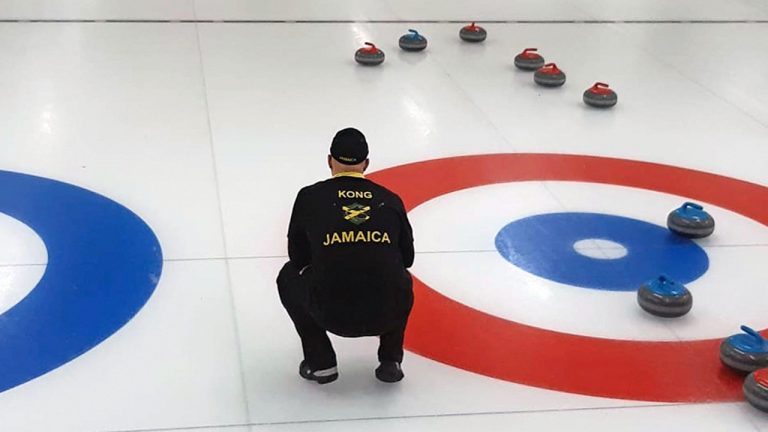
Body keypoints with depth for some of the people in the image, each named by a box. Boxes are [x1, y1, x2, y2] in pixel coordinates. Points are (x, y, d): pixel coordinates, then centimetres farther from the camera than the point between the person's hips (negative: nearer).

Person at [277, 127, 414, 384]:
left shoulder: (310, 196, 8)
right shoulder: (390, 200, 13)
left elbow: (298, 259, 20)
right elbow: (407, 258, 25)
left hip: (332, 314, -2)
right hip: (388, 314, 2)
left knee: (289, 277, 30)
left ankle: (321, 362, 20)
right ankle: (390, 360, 20)